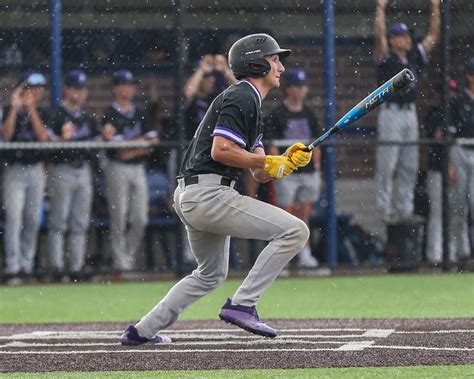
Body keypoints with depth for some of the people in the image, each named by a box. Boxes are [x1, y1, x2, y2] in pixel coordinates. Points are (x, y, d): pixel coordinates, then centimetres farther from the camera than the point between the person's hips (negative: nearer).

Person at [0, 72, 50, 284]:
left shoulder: (43, 113, 7)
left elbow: (44, 137, -10)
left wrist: (31, 109, -14)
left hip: (36, 169, 4)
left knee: (33, 219, 6)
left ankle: (27, 265, 14)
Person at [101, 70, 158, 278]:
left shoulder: (140, 113, 15)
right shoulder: (110, 115, -5)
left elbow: (153, 142, 9)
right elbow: (120, 149, -12)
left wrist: (132, 150, -7)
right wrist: (141, 140, -3)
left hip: (138, 168, 6)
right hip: (118, 168, -6)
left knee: (140, 219, 2)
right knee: (119, 218, -6)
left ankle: (129, 258, 13)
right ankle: (121, 263, -5)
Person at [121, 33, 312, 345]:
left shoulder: (252, 104, 23)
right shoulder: (241, 97, -9)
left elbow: (261, 173, 18)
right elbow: (221, 150, -21)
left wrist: (286, 162, 0)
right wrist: (268, 161, -12)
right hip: (208, 193, -11)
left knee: (212, 273, 28)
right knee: (295, 231, -14)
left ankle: (144, 330, 27)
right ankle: (242, 304, -14)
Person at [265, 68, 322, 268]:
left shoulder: (308, 114, 12)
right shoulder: (277, 115, -3)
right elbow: (272, 146, -6)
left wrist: (317, 167, 7)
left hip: (308, 171, 5)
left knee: (304, 214, 8)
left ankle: (305, 254, 11)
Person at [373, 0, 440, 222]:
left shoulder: (414, 57, 12)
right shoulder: (386, 58, -4)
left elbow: (434, 36, 12)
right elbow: (380, 36, -19)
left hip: (410, 113, 6)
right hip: (390, 114, -6)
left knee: (410, 166, 8)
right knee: (387, 165, -6)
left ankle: (404, 208, 14)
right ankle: (385, 210, -4)